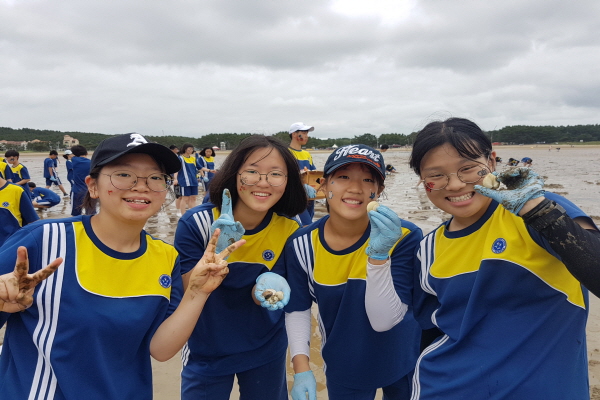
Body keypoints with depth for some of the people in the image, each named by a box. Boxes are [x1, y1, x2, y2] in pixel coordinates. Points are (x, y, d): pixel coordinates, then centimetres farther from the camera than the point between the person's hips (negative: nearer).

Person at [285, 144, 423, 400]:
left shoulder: (404, 237, -23)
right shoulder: (302, 244, -17)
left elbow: (383, 321, -27)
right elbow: (297, 310, -4)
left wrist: (378, 255, -39)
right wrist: (301, 368, -13)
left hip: (403, 361, 0)